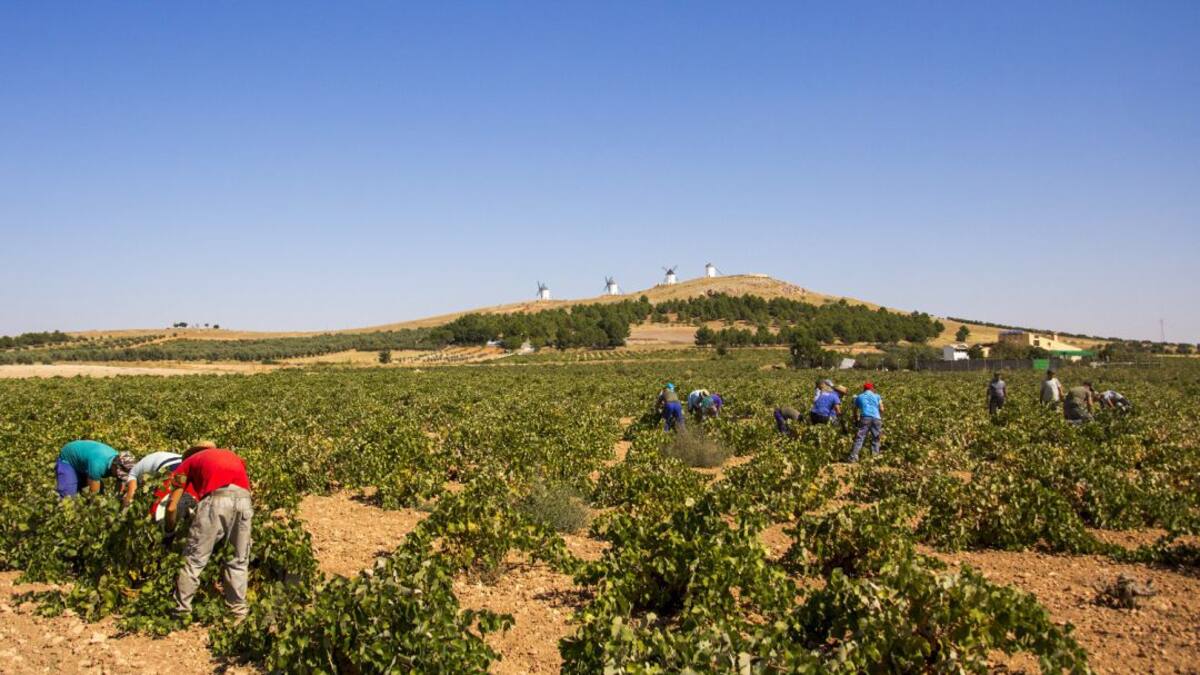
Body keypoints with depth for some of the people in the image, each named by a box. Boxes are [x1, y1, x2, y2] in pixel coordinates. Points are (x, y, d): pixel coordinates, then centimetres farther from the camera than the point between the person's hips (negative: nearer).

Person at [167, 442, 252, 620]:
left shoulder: (188, 463, 30)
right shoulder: (231, 455, 39)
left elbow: (172, 507, 25)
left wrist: (169, 532, 41)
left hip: (216, 498, -3)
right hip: (244, 499, 3)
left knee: (194, 559, 11)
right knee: (239, 560, 18)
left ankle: (181, 610, 17)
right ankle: (239, 610, 23)